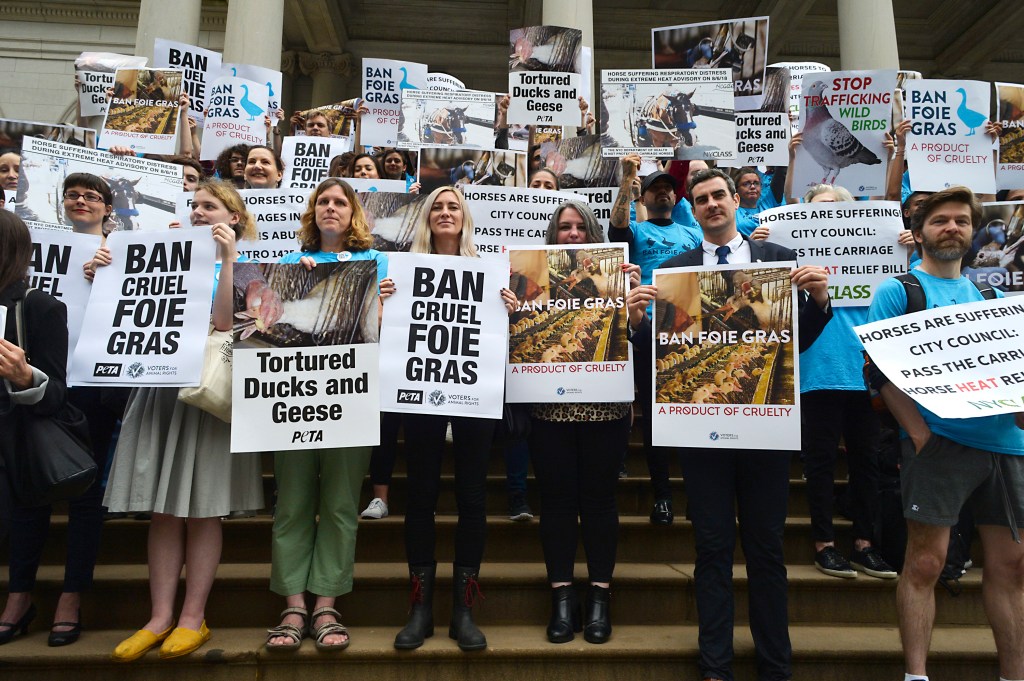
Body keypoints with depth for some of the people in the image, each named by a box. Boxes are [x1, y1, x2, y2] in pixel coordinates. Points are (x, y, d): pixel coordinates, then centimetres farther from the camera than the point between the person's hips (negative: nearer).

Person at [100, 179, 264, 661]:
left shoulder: (245, 264, 3)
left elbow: (226, 321, -14)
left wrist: (227, 257, -13)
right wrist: (107, 275, 2)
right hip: (163, 385, 5)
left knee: (202, 509, 0)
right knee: (162, 510, 5)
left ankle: (193, 617, 10)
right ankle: (160, 617, 14)